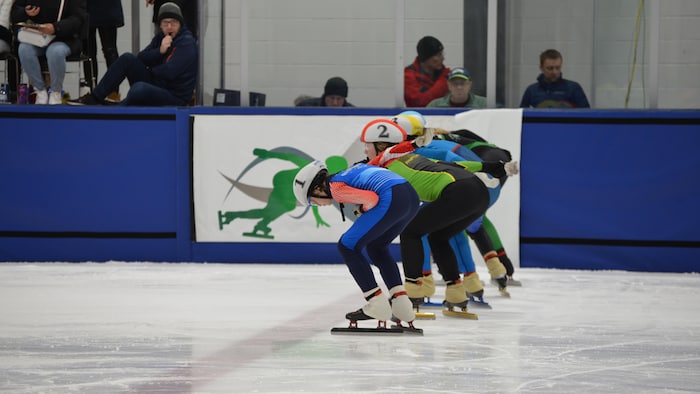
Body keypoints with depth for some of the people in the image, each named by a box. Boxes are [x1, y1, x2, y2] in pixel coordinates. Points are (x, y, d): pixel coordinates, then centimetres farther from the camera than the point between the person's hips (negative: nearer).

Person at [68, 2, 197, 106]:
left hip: (175, 97, -8)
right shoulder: (161, 38, 13)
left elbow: (169, 72, -22)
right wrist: (159, 51, -14)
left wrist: (150, 70, -4)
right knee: (127, 58, -5)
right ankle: (95, 97, -5)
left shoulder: (187, 42, -12)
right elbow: (141, 58, 2)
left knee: (140, 88, -38)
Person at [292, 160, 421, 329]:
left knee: (348, 246, 3)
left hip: (392, 199, -9)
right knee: (376, 247, 27)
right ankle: (401, 304, 20)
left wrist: (363, 210, 11)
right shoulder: (348, 173, 28)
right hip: (411, 195, 9)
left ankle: (377, 304, 2)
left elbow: (371, 198, -11)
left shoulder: (335, 187, 1)